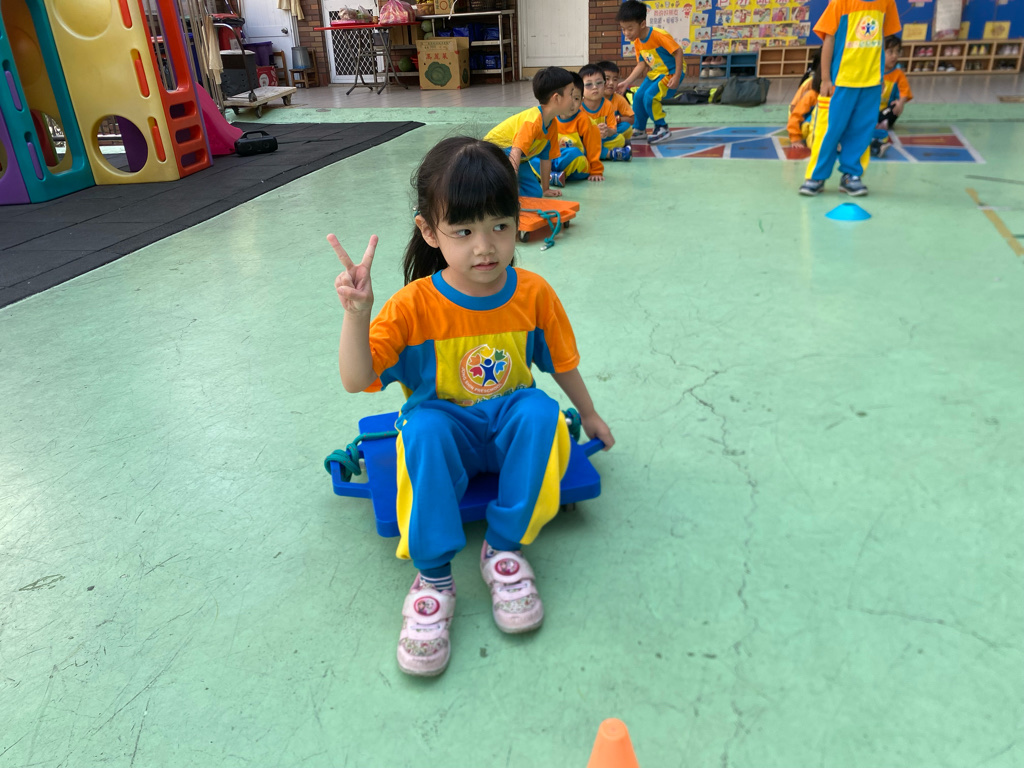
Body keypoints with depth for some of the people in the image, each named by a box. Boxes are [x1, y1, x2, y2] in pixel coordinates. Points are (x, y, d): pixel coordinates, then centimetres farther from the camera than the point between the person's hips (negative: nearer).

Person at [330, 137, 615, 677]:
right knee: (424, 427, -35)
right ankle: (432, 575, -23)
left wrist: (589, 415, 18)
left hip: (511, 425, 2)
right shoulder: (413, 306, -14)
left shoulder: (532, 294, -7)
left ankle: (504, 550, -18)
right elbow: (356, 380, -20)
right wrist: (356, 314, -35)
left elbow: (561, 363, 8)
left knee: (539, 410, -31)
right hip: (446, 433, -1)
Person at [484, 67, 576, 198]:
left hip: (520, 159, 9)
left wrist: (546, 189, 9)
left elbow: (546, 158, 5)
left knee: (535, 193, -3)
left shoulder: (553, 125, -3)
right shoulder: (533, 121, -31)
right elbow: (515, 152, -39)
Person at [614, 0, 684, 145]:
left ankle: (662, 128, -4)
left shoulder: (659, 35, -28)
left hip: (671, 72, -8)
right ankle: (639, 129, 26)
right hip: (654, 73, 8)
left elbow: (678, 52, -23)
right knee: (638, 97, 7)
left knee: (650, 96, -23)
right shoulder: (637, 42, -4)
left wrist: (677, 77, -27)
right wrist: (626, 83, -8)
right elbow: (641, 64, 1)